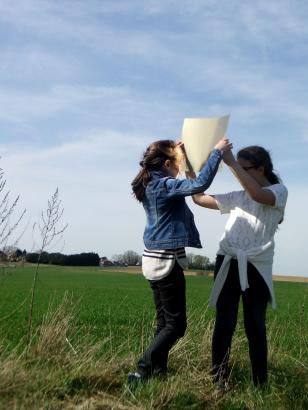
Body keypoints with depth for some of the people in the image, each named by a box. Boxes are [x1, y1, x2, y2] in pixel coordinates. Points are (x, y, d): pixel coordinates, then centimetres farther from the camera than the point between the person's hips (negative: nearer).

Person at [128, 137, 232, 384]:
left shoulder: (150, 184, 10)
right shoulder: (165, 185, -17)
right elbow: (199, 185, -30)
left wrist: (176, 150, 30)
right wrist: (217, 152, -21)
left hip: (155, 259, 10)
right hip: (167, 261, -10)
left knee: (164, 322, 15)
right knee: (175, 325, -2)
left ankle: (158, 371, 19)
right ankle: (142, 372, -4)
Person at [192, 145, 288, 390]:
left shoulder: (279, 191, 3)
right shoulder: (237, 197, 17)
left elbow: (259, 196, -21)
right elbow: (199, 198, 18)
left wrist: (231, 162, -21)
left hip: (257, 267, -3)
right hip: (228, 263, 4)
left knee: (255, 326, 3)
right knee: (224, 324, 1)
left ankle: (260, 384, 15)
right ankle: (219, 381, 8)